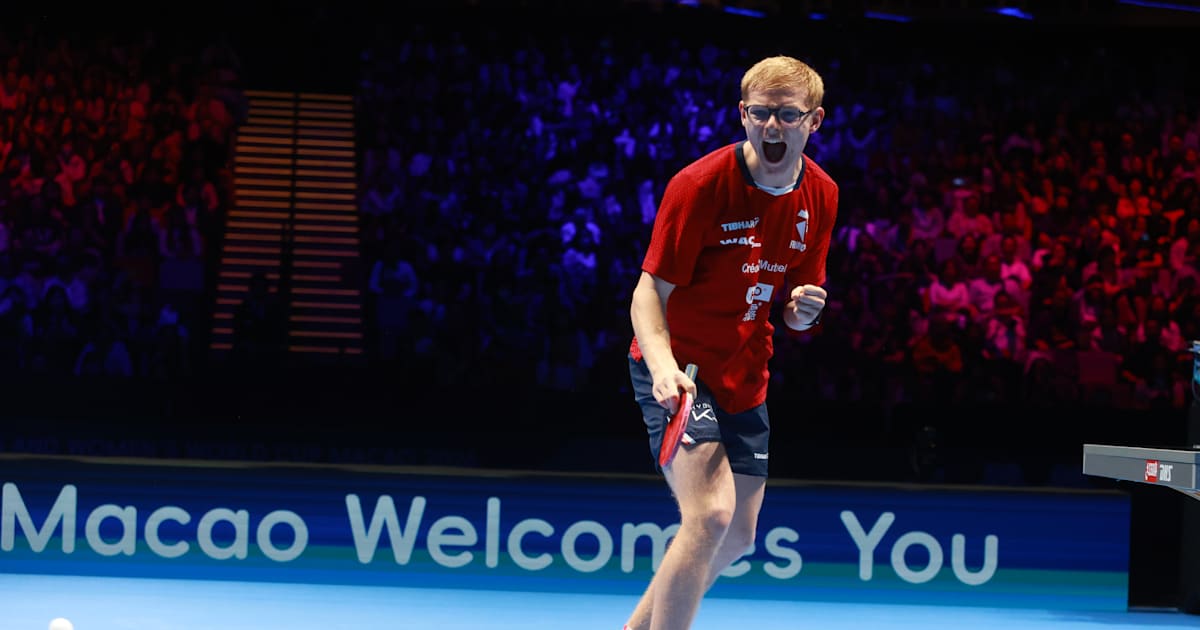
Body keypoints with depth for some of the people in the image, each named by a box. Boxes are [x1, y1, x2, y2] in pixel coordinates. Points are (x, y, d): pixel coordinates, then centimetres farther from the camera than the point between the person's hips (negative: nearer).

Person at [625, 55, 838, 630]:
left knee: (736, 537, 13)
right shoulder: (699, 185, -19)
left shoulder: (821, 197, -1)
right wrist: (663, 364, -36)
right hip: (677, 371, -7)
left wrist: (801, 311, -14)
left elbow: (790, 302, 10)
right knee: (710, 514, -25)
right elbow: (650, 290, -18)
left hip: (744, 378, 7)